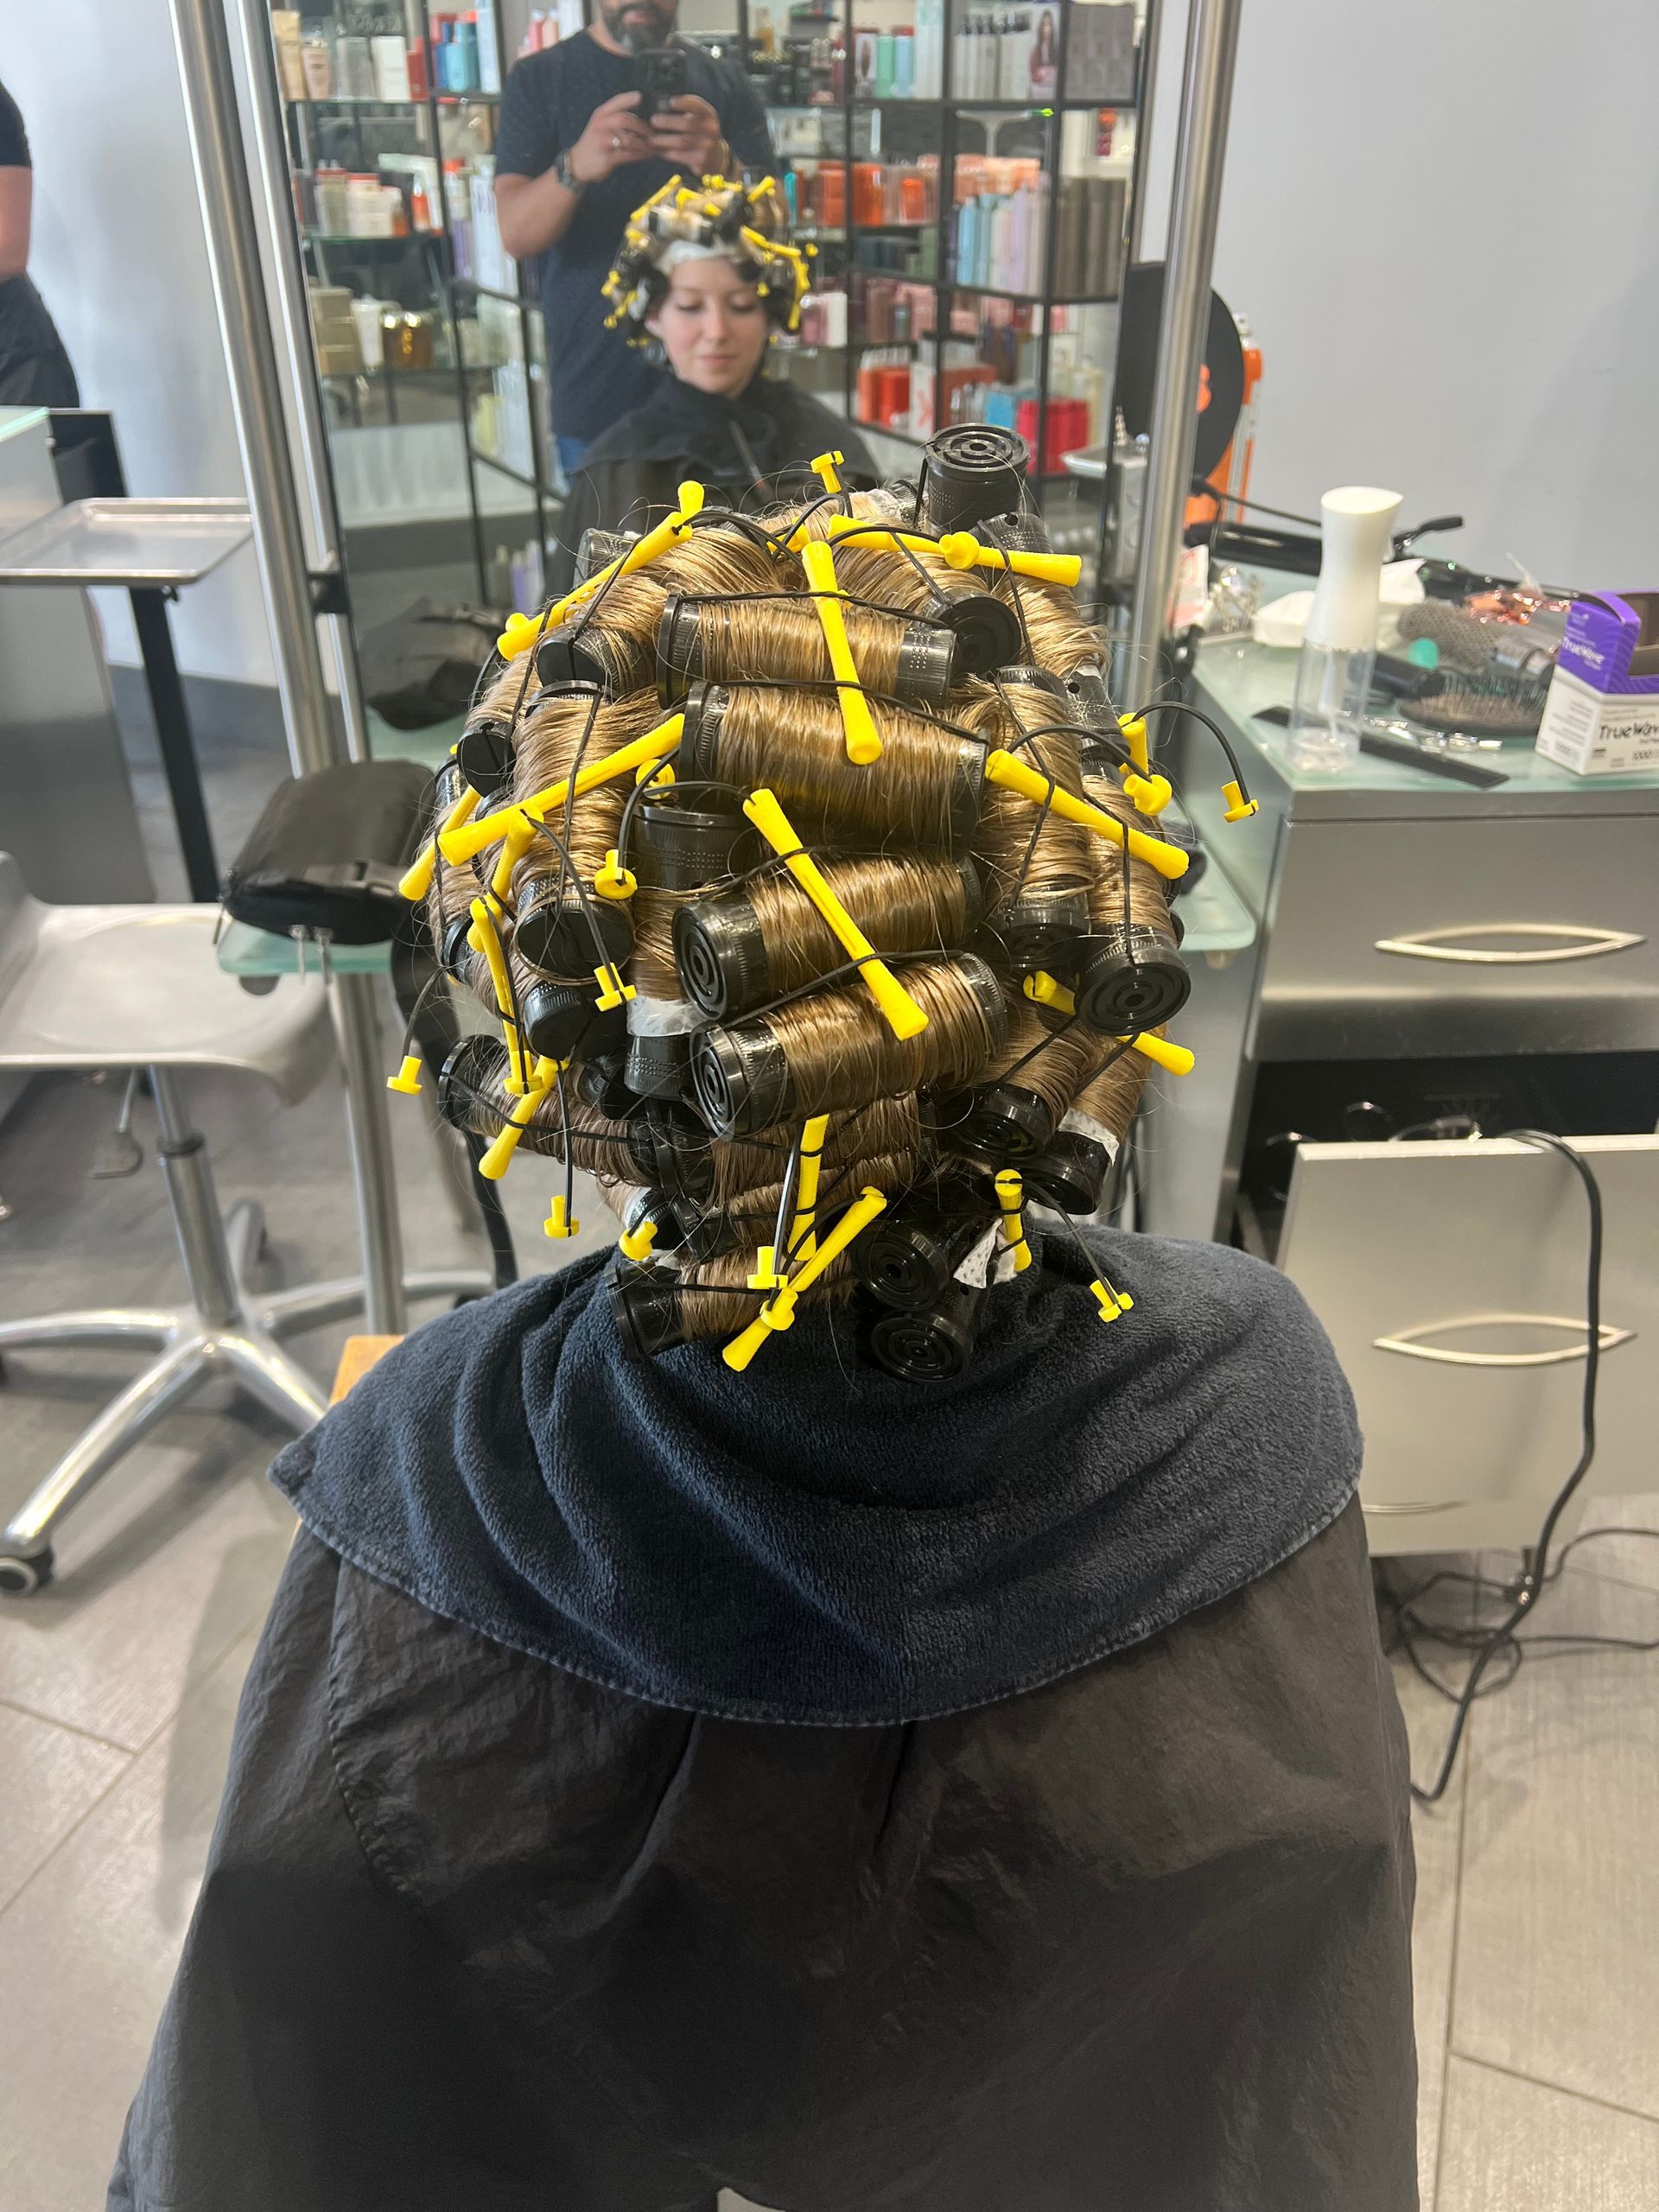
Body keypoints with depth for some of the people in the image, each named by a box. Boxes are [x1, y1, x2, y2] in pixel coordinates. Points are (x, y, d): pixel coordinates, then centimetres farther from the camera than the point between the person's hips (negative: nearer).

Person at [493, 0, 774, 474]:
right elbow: (516, 235, -7)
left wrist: (721, 166, -24)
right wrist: (577, 166, -28)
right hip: (595, 395, -1)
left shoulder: (726, 84, 8)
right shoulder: (538, 80, 5)